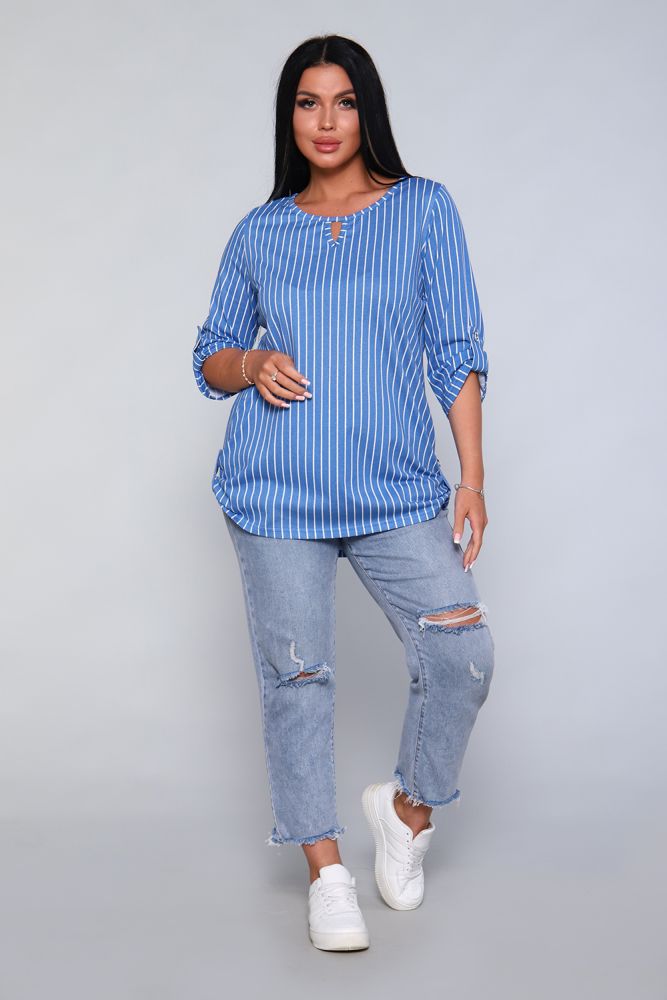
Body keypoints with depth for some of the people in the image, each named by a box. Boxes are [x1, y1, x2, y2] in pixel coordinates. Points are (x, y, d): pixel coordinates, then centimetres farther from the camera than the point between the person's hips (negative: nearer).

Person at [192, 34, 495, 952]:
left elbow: (458, 352, 2)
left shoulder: (424, 209, 4)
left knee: (463, 653, -10)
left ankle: (408, 807, 18)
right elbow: (210, 360, 15)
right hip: (276, 490, 1)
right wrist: (251, 365, -8)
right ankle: (326, 870, 18)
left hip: (397, 489, 0)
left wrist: (473, 478, -5)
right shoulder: (259, 232, 8)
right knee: (295, 675, 3)